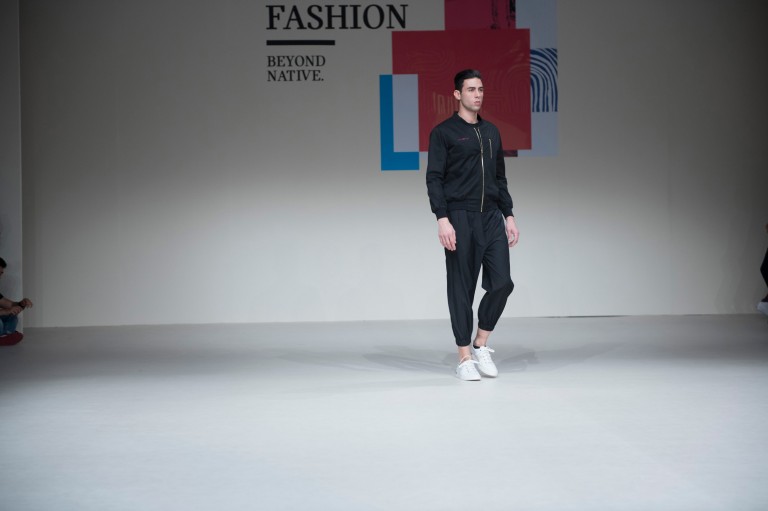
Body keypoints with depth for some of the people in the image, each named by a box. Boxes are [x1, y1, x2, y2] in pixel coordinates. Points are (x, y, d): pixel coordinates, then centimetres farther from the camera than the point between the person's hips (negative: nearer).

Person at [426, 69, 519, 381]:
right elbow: (434, 179, -8)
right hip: (460, 219, -5)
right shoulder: (443, 132, -3)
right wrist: (442, 219, -18)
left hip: (492, 218, 5)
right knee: (462, 289, 0)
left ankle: (481, 345, 15)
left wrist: (509, 216, 12)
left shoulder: (492, 132, 15)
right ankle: (465, 358, 8)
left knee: (501, 283, -3)